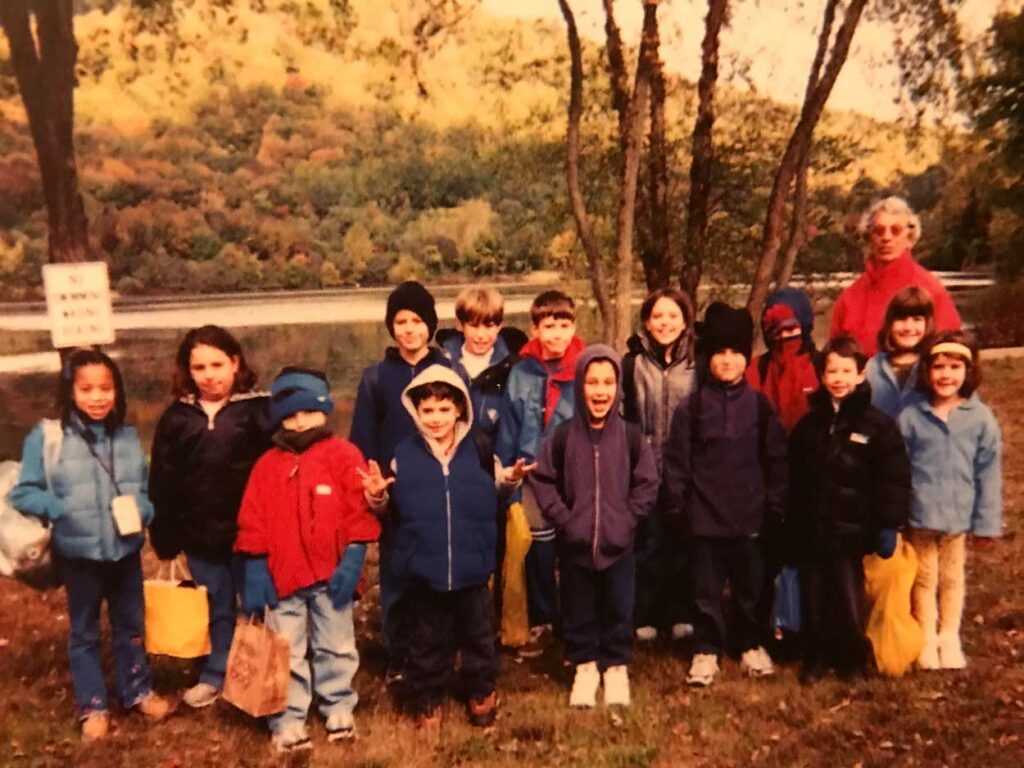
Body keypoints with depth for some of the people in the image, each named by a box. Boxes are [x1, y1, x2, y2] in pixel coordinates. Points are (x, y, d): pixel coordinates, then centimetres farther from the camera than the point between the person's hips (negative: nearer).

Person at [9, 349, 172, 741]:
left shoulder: (128, 437, -1)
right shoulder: (47, 437, -13)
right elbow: (22, 493, -8)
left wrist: (142, 512, -10)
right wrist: (61, 511, -20)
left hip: (126, 550, 3)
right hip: (79, 554, -3)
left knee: (130, 626, 19)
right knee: (85, 633, 15)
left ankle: (138, 691, 38)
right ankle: (92, 706, 32)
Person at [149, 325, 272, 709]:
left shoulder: (258, 410, -9)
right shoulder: (177, 417, 2)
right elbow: (162, 483, 6)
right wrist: (164, 537, 4)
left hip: (250, 531, -3)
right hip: (200, 535, 3)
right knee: (217, 608, 19)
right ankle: (215, 675, 36)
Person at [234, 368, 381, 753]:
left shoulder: (344, 455, -5)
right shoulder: (268, 465, 2)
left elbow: (360, 512, -8)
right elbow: (253, 522, 1)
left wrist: (352, 561, -13)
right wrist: (254, 572, -4)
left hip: (332, 573, -1)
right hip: (283, 575, 1)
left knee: (335, 646, 16)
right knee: (286, 653, 11)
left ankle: (338, 707, 33)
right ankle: (288, 719, 24)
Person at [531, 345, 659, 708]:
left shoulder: (631, 437, -4)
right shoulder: (562, 436, -6)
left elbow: (647, 484, 2)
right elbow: (542, 480, 0)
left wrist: (628, 518, -6)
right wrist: (562, 518, -7)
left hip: (618, 543, 0)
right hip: (575, 543, 0)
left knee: (619, 609, 11)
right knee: (578, 610, 12)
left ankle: (616, 666, 30)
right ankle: (585, 666, 30)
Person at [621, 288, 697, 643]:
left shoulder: (697, 363, 4)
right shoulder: (632, 363, 0)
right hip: (645, 470, -1)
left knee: (682, 544, 9)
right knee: (648, 543, 6)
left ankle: (681, 615, 23)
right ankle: (644, 617, 19)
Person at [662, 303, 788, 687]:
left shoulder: (760, 406, 2)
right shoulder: (691, 408, -1)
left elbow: (776, 458, 4)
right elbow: (676, 461, -1)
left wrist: (774, 506, 1)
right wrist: (678, 505, -4)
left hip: (749, 515, 1)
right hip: (704, 516, -1)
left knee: (750, 586, 14)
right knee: (706, 589, 7)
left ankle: (751, 645, 33)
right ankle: (706, 651, 20)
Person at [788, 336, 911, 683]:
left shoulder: (878, 425, -6)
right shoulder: (809, 424, 8)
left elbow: (894, 480, -7)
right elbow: (794, 480, 12)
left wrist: (888, 526, -11)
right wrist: (790, 524, 11)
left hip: (850, 531, -4)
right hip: (810, 530, 4)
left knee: (848, 600, 4)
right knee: (814, 599, 12)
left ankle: (853, 661, 24)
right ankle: (816, 658, 27)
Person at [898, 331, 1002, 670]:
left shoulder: (981, 418, -8)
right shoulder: (910, 416, -10)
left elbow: (988, 474, -3)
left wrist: (986, 522, -2)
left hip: (959, 516, 1)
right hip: (920, 515, -1)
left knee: (952, 578, 18)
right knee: (924, 579, 14)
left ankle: (950, 639, 33)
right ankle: (927, 641, 29)